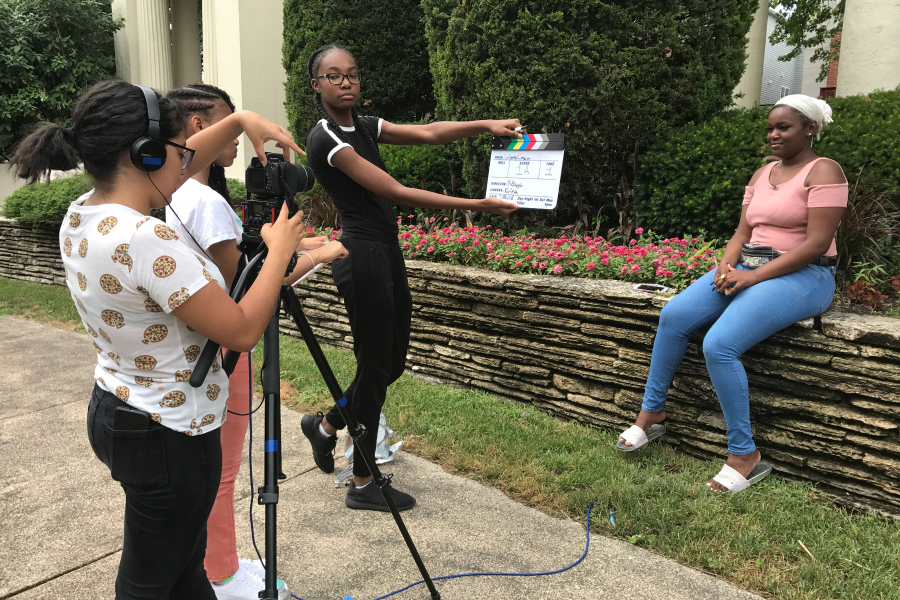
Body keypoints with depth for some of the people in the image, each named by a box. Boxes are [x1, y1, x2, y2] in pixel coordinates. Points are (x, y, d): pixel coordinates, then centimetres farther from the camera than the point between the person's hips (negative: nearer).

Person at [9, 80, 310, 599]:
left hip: (115, 414, 9)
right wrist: (280, 250, -13)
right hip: (170, 435, -9)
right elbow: (242, 331, -24)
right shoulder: (147, 240, -29)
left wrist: (240, 121, 5)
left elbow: (176, 167, 13)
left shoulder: (80, 217, -1)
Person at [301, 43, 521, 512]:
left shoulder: (364, 127, 13)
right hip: (363, 257, -9)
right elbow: (398, 194, -19)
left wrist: (486, 124, -11)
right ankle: (363, 486, 17)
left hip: (387, 253, 9)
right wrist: (479, 205, -19)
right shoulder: (326, 139, -13)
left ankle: (326, 425, 38)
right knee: (375, 366, 0)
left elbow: (428, 133, 5)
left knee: (392, 362, 15)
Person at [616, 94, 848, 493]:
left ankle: (745, 455, -14)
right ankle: (652, 413, -3)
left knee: (719, 344, -29)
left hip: (803, 275, -7)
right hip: (749, 268, 7)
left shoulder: (823, 171, -5)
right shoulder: (762, 174, 17)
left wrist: (753, 277, -20)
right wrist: (727, 265, -8)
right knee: (673, 316, -16)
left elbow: (816, 243, -15)